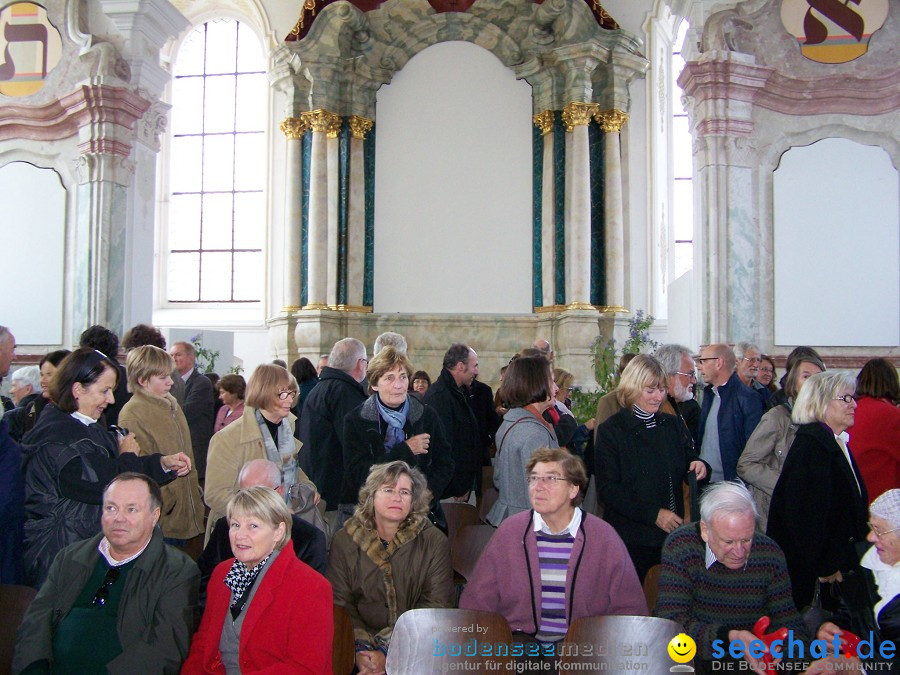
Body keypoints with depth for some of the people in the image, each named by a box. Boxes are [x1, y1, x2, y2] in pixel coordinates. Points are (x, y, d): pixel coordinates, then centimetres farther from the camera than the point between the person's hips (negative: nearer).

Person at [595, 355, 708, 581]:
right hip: (631, 538, -4)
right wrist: (653, 514, -18)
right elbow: (607, 490, -10)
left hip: (672, 534, 4)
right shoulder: (611, 431, -4)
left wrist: (698, 467, -9)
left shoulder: (673, 425, 12)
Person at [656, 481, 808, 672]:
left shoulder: (769, 554, -4)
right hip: (692, 662, -3)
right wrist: (729, 638, -32)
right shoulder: (679, 547, -14)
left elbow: (789, 623, 2)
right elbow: (671, 622, -20)